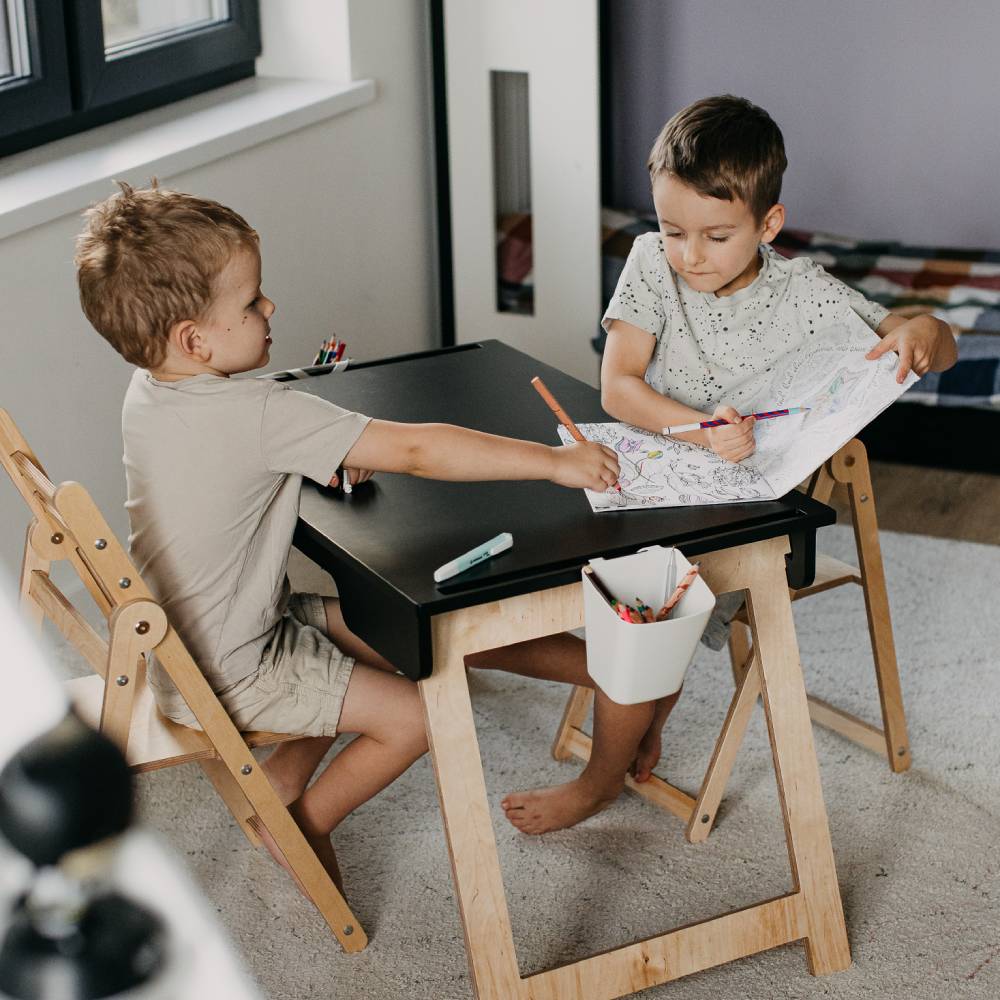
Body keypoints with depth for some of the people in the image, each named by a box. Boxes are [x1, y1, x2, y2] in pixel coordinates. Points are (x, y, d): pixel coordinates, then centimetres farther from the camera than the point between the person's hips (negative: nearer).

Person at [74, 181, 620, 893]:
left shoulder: (148, 393, -4)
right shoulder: (260, 413, -31)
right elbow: (417, 450, -32)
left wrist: (330, 453, 2)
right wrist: (556, 461, -26)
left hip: (183, 636, 9)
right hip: (230, 672, -9)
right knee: (416, 715, -3)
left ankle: (281, 779, 23)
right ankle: (300, 825, 14)